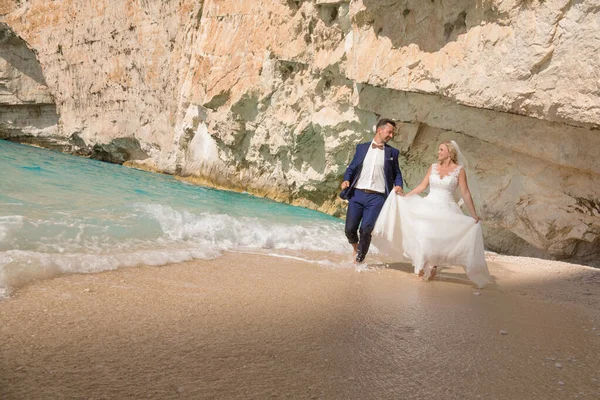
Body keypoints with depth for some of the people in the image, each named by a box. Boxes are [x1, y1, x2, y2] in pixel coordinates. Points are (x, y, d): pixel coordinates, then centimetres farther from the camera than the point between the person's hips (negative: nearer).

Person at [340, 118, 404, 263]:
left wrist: (398, 185, -5)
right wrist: (346, 180, -5)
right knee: (350, 229, -1)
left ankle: (359, 259, 13)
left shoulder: (392, 152, 10)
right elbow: (352, 167, 14)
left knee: (366, 230, -7)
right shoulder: (362, 147, 11)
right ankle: (356, 247, 32)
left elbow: (396, 173, 15)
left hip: (377, 197, -1)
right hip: (357, 194, 1)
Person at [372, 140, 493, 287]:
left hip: (446, 210, -3)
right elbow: (422, 186, 10)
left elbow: (465, 193, -4)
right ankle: (423, 266, 12)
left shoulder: (459, 170, -3)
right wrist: (404, 196, 7)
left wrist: (474, 214, -7)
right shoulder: (433, 167, 7)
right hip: (428, 206, 3)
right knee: (423, 235, -3)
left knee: (440, 239, -5)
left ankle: (433, 266, 13)